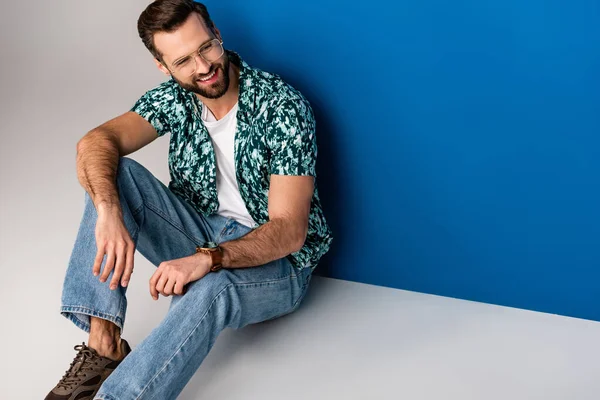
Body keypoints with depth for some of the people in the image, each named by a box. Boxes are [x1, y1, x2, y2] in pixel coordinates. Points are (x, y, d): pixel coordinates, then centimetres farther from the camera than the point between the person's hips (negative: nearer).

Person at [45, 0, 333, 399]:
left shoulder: (283, 107, -19)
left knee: (209, 289, -41)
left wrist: (209, 258, -40)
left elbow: (289, 230, -24)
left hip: (274, 260, -5)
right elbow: (96, 142, -19)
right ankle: (103, 345, -25)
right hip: (201, 235, 5)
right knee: (115, 173, -18)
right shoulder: (174, 98, -3)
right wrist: (109, 209, -40)